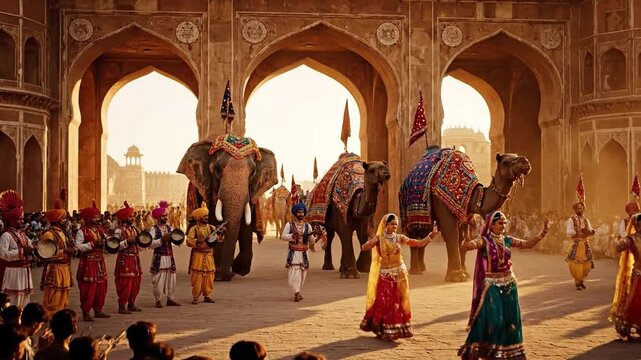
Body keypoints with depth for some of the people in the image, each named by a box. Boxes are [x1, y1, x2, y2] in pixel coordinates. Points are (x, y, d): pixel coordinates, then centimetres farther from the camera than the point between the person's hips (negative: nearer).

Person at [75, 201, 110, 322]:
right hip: (88, 263, -7)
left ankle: (98, 310, 23)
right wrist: (93, 244, -21)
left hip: (100, 262, 7)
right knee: (88, 288, -6)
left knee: (101, 286, 11)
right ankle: (86, 313, 1)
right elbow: (78, 246, -18)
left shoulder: (100, 229, 12)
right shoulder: (82, 231, -10)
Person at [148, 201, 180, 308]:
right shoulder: (153, 229, -5)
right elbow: (150, 244, -17)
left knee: (171, 279, 9)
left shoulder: (169, 228, 13)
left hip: (169, 257, 6)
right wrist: (162, 240, -21)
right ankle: (158, 300, 5)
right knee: (158, 280, -5)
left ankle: (170, 299, 19)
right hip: (159, 258, -6)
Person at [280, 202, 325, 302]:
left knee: (303, 273, 5)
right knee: (294, 272, -14)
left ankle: (298, 292, 18)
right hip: (293, 253, -3)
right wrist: (292, 236, -25)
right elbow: (283, 236, -9)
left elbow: (311, 242, 11)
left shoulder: (307, 226, 11)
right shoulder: (289, 225, 3)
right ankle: (296, 292, -15)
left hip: (303, 253, 3)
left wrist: (314, 237, -10)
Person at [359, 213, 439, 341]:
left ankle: (397, 329, 20)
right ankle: (383, 330, 12)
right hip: (385, 275, -3)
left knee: (399, 302, 7)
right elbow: (363, 248, -19)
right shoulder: (379, 238, -7)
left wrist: (432, 234, -12)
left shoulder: (399, 238, 0)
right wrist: (372, 240, -37)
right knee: (384, 303, -2)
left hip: (399, 274, 3)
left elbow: (420, 243, -1)